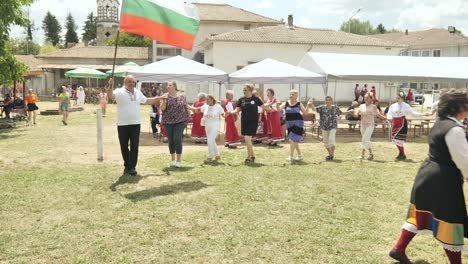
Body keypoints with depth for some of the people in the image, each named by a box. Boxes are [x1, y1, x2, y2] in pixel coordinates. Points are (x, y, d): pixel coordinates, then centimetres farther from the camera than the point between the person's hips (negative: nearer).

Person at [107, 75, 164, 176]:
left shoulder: (138, 92, 12)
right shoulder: (119, 92, -6)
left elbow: (147, 101, 27)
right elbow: (110, 95, -26)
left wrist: (159, 98, 25)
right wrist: (110, 86, -44)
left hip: (135, 124, 3)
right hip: (122, 124, -3)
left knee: (134, 146, 0)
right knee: (124, 146, 7)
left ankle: (132, 167, 6)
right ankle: (127, 166, 24)